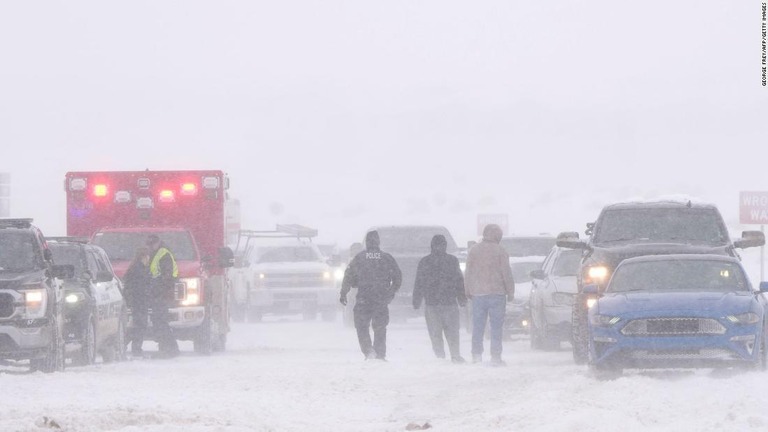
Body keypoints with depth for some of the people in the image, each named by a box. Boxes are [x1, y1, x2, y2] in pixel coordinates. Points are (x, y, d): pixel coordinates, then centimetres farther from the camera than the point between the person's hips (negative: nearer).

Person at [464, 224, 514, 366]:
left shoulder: (474, 250, 5)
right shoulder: (500, 251, -5)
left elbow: (468, 273, 9)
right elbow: (506, 273, -5)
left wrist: (468, 291, 18)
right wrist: (510, 292, 4)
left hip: (478, 294, 3)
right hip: (497, 293, -3)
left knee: (478, 327, 7)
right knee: (496, 326, 0)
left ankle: (476, 355, 4)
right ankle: (495, 356, -4)